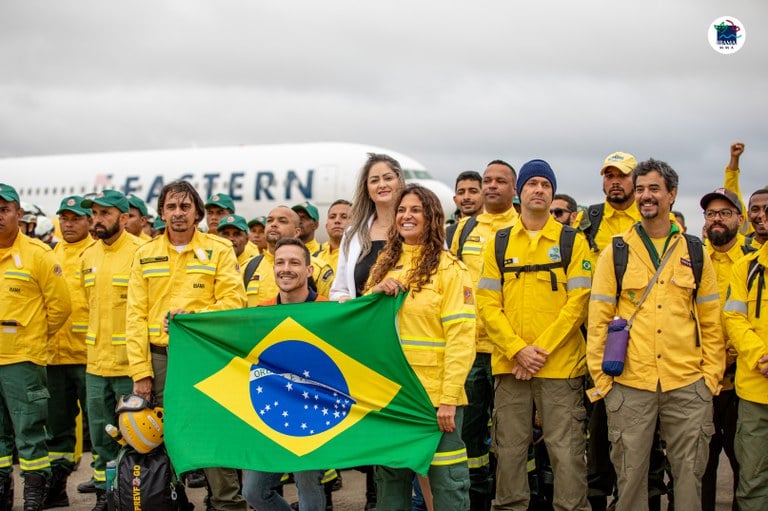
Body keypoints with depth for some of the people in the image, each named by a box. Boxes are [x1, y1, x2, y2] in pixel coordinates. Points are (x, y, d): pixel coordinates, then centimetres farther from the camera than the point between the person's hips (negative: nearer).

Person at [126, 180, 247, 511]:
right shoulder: (146, 254, 9)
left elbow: (233, 301, -3)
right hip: (159, 359, 3)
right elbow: (136, 315, 6)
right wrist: (140, 371, -1)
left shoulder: (219, 250, 3)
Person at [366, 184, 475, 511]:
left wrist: (449, 397, -19)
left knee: (446, 481, -2)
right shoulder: (385, 265, 12)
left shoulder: (448, 268, -5)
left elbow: (461, 336, -12)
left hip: (435, 393, -5)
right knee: (390, 480, 13)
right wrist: (374, 293, -6)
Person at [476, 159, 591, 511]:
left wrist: (542, 349, -11)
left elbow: (578, 302, -4)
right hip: (509, 364, 2)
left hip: (560, 365, -2)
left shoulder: (573, 241, 3)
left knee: (567, 452, -1)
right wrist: (518, 350, -10)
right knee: (509, 450, 8)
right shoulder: (498, 244, 9)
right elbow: (488, 304, 3)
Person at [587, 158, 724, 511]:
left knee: (690, 472, 7)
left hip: (688, 385, 1)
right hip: (629, 385, -1)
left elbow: (711, 322, 10)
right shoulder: (615, 253, 4)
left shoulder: (695, 252, 8)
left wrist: (711, 375, 3)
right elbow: (598, 320, 2)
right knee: (630, 474, 6)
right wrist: (600, 377, -4)